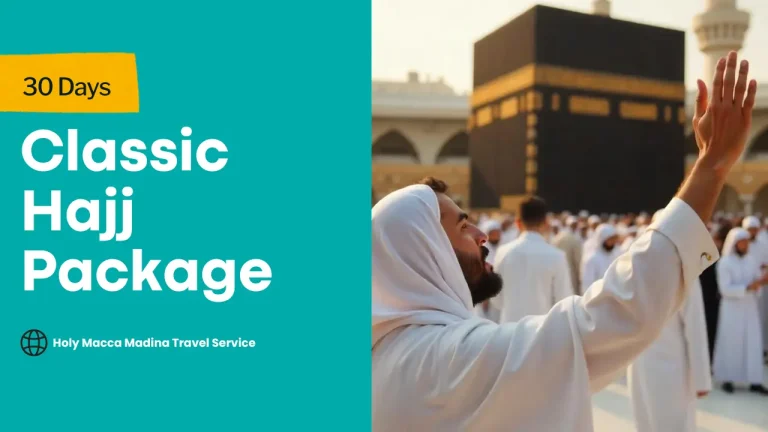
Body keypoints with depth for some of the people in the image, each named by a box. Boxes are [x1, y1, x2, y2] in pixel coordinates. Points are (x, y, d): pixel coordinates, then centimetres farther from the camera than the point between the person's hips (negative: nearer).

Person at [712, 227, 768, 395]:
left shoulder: (751, 260, 5)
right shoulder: (725, 263, -9)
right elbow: (725, 289, -14)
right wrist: (747, 287, -24)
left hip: (750, 307, 5)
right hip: (732, 308, -4)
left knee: (753, 343, 2)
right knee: (730, 343, 2)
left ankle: (754, 380, 6)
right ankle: (727, 379, 11)